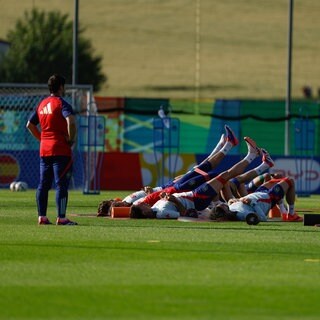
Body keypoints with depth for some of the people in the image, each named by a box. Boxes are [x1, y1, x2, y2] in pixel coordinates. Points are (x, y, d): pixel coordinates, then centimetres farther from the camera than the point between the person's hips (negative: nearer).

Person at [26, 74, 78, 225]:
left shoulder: (42, 104, 13)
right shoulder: (61, 103, -9)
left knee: (43, 184, 10)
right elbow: (71, 121, -26)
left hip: (44, 150, 7)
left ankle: (41, 217, 11)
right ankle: (61, 218, -10)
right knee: (61, 184, -7)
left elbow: (30, 124, 19)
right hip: (60, 149, -7)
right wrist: (71, 139, -13)